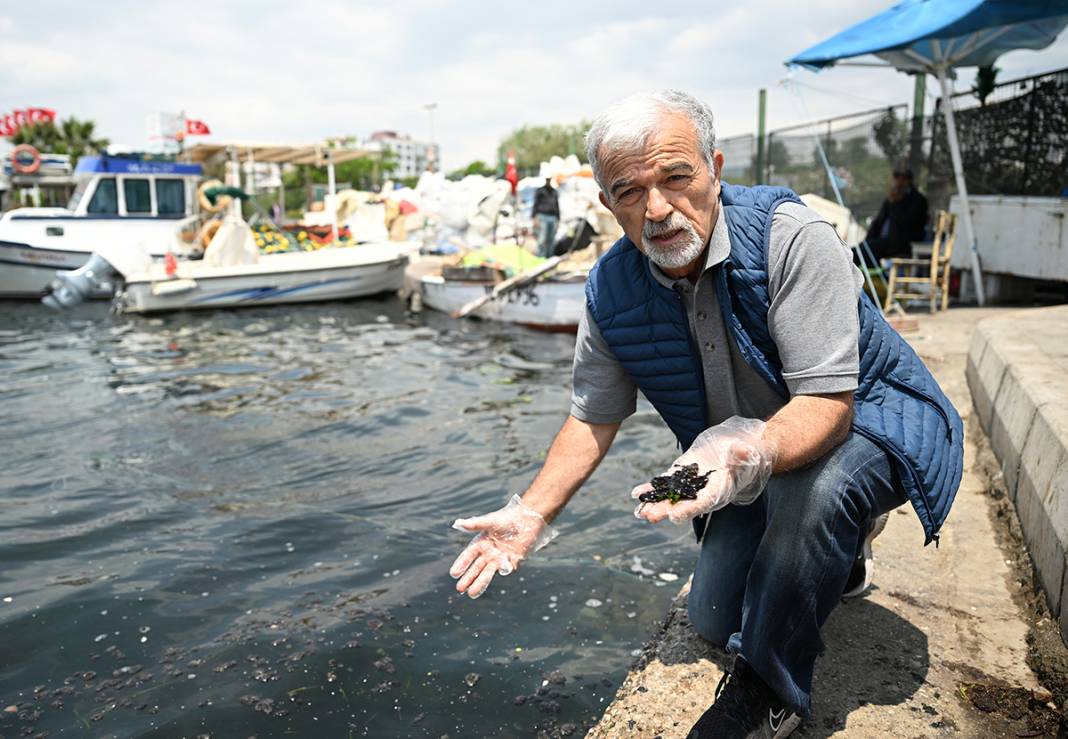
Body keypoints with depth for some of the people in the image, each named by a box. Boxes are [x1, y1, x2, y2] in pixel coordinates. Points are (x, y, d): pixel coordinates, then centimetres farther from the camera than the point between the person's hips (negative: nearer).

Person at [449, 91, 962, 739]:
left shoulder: (793, 238, -30)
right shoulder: (611, 291, -14)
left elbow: (826, 401, -34)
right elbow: (594, 418, -3)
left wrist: (752, 455, -54)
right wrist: (532, 513, -12)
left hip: (867, 421, -5)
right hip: (755, 458, 5)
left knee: (807, 487, -39)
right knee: (715, 619, 10)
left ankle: (771, 686, -13)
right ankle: (837, 548, 37)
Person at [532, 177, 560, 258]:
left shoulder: (554, 191, 18)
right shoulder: (539, 190, 5)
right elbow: (536, 204, 1)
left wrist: (558, 218, 18)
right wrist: (535, 217, -10)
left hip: (553, 218, 5)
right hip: (543, 216, -5)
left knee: (552, 239, 1)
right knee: (542, 239, -12)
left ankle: (550, 256, 5)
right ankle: (540, 256, -11)